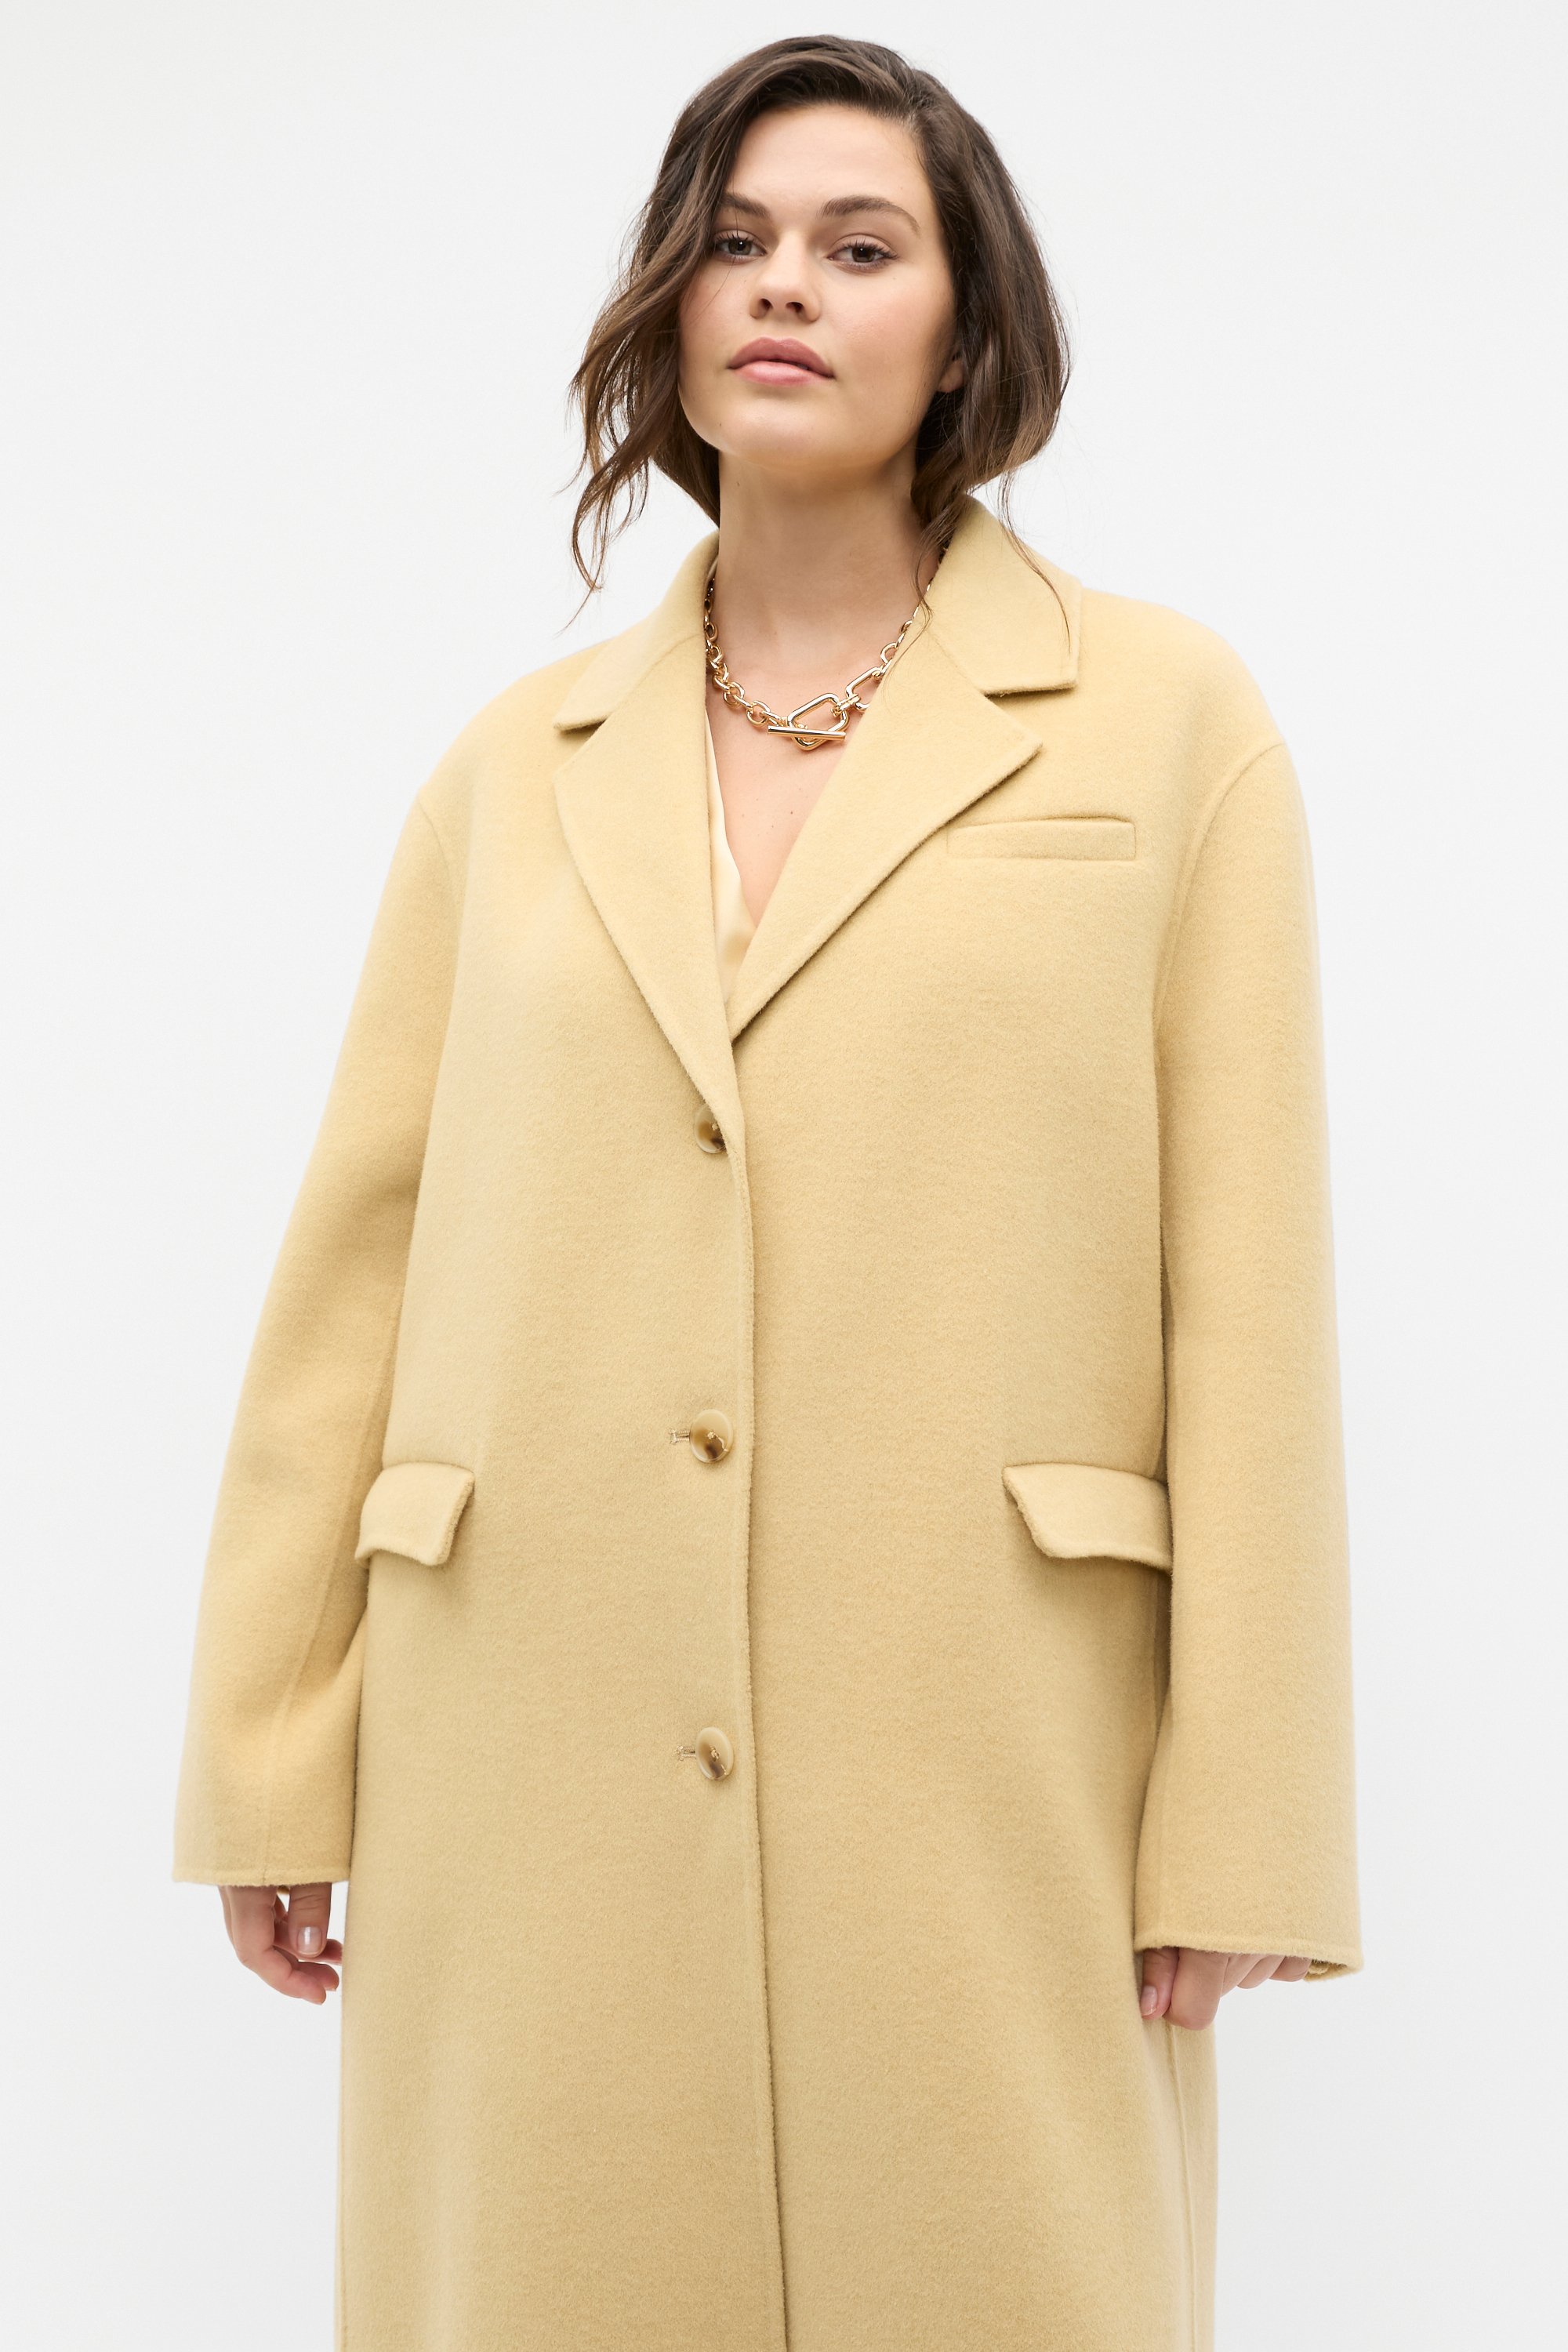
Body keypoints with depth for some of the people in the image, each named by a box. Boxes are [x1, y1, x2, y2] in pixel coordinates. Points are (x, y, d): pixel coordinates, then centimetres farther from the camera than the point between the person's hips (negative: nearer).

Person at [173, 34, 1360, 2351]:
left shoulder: (1164, 718, 5)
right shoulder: (519, 766, 12)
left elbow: (1249, 1293, 0)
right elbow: (358, 1256, 9)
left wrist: (1240, 1833, -5)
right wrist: (270, 1768, 5)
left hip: (976, 1765, -2)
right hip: (537, 1762, 2)